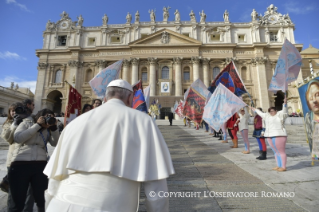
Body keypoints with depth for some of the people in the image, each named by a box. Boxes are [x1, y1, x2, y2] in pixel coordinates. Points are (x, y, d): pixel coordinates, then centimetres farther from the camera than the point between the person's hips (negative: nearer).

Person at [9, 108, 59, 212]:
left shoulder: (47, 130, 15)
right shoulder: (26, 123, 6)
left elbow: (56, 143, 5)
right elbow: (17, 138, -11)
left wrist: (54, 128, -4)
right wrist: (38, 125, -12)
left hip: (40, 165, 3)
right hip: (20, 164, -3)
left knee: (42, 200, 6)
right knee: (18, 201, 5)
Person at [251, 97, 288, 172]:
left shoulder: (280, 115, -2)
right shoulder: (267, 116, 17)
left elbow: (284, 111, -19)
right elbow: (261, 113, 32)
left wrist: (285, 103, -34)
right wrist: (255, 110, 44)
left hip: (279, 136, -7)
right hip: (270, 137, 7)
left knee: (281, 152, -3)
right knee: (276, 152, 12)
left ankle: (283, 167, 3)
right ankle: (279, 166, 20)